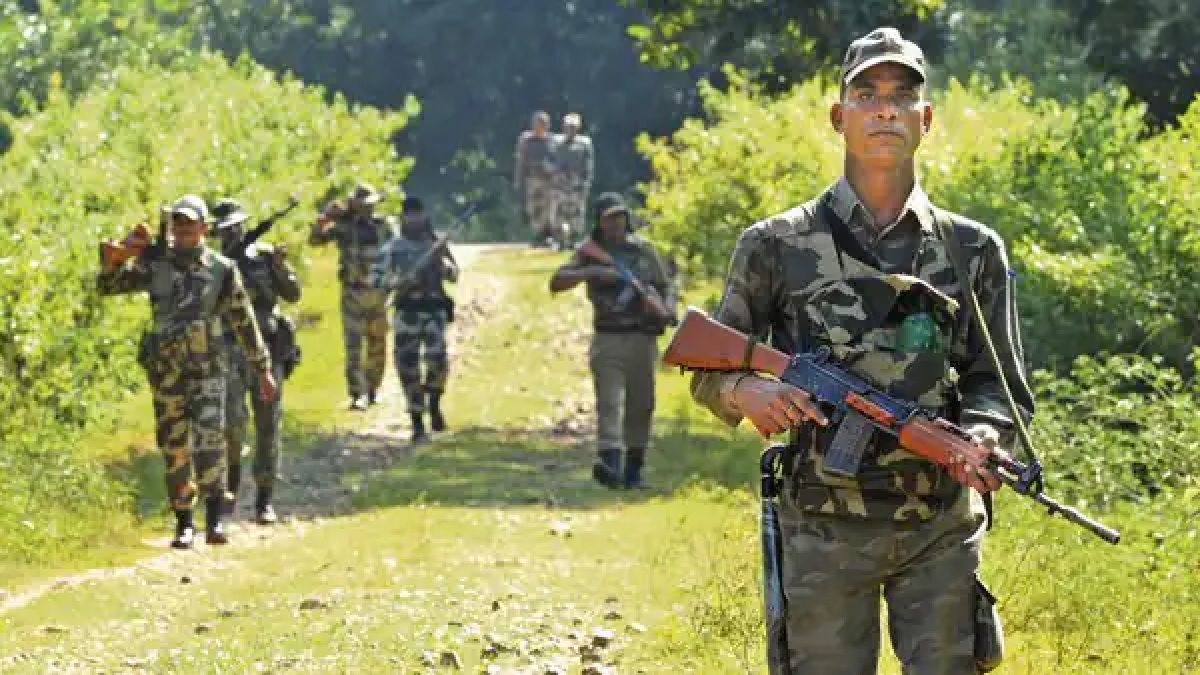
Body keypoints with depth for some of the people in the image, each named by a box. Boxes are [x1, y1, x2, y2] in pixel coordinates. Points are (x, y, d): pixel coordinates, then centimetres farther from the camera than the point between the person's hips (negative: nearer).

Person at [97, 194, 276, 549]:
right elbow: (107, 284, -1)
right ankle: (184, 524, 18)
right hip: (165, 372, 2)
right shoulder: (154, 264, 3)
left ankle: (214, 519, -14)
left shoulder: (222, 269, 0)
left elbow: (244, 322, 5)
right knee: (174, 450, 6)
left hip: (207, 371, -2)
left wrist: (263, 370, 7)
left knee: (209, 443, -20)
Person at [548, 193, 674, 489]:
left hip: (642, 339, 2)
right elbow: (556, 283, -5)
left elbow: (665, 286, 16)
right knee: (609, 403, -14)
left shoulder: (643, 250, 8)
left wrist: (663, 309, -5)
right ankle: (609, 464, -29)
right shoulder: (590, 253, 4)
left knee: (640, 407, 7)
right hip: (607, 339, -2)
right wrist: (591, 272, -18)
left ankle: (633, 471, 17)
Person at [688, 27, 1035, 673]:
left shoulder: (973, 250, 6)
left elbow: (1001, 385, 9)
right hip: (824, 531, -1)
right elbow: (707, 371, 9)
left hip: (941, 529, 1)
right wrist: (746, 391, -15)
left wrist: (981, 439, -13)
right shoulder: (777, 245, 2)